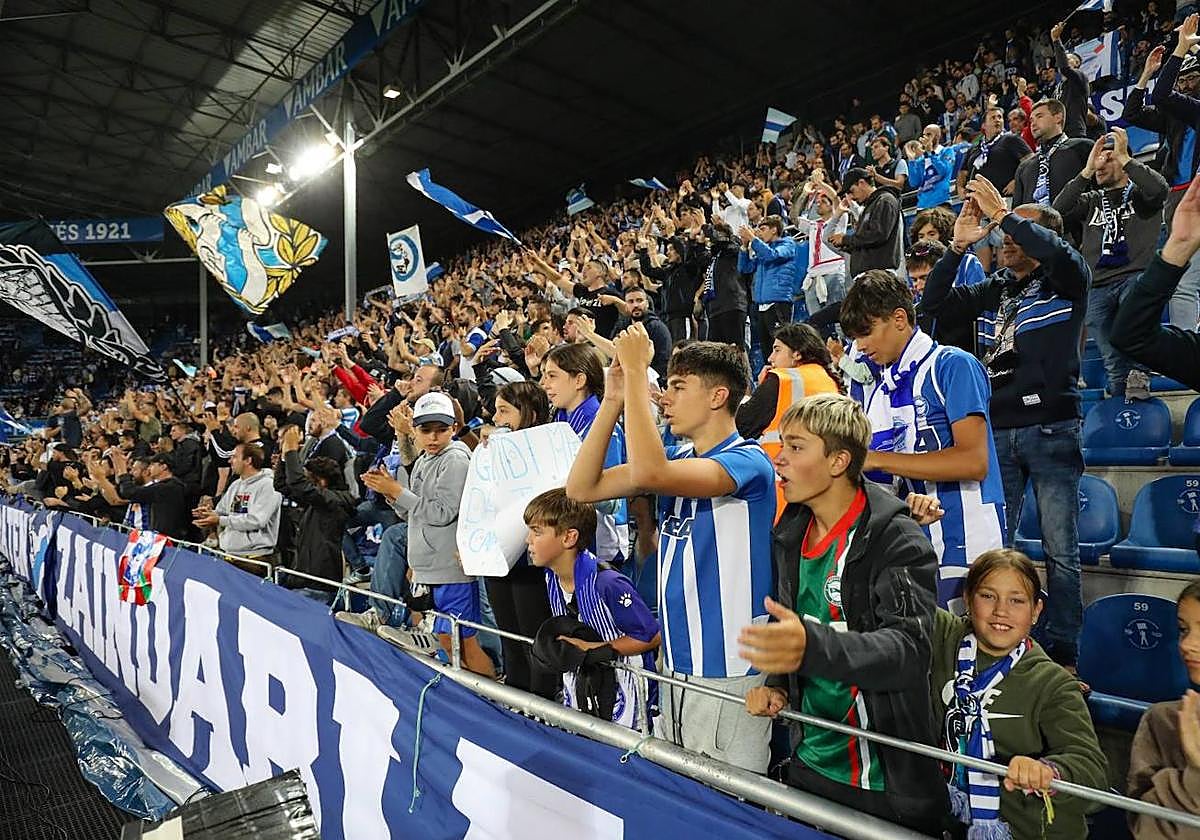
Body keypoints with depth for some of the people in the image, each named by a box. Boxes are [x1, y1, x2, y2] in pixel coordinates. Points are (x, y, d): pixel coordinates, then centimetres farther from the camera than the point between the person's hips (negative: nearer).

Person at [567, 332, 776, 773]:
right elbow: (582, 488, 1)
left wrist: (636, 372, -25)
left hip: (728, 673, -7)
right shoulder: (677, 458, 8)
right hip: (676, 664, 7)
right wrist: (613, 400, -5)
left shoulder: (748, 460, -16)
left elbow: (648, 472, -34)